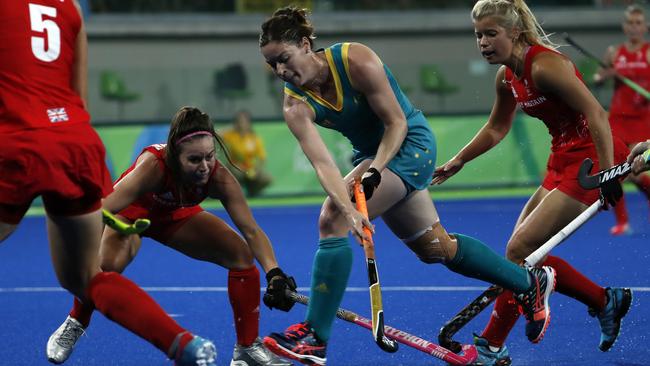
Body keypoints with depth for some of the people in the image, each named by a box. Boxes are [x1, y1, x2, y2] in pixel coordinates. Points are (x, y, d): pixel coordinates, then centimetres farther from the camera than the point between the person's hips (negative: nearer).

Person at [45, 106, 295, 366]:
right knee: (108, 264, -33)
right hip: (132, 211, -4)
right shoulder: (153, 165, -42)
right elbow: (104, 210, -46)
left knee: (242, 255, -13)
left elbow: (251, 231, -31)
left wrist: (274, 274, -46)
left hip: (176, 215, 4)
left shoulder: (218, 178, -32)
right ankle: (73, 327, -1)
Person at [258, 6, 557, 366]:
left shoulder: (356, 60, -25)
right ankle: (531, 282, 36)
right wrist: (349, 208, -40)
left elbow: (397, 123, -19)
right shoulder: (296, 105, -12)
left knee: (331, 220, -22)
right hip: (372, 153, 7)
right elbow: (322, 163, -24)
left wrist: (373, 171, -30)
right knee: (433, 246, 17)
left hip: (408, 144, -7)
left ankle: (315, 337, -21)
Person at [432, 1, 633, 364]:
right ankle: (606, 302, 19)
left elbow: (596, 113, -24)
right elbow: (497, 128, 25)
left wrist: (607, 171, -29)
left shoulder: (545, 65, -20)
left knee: (520, 249, -12)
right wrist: (457, 162, 24)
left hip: (591, 159, -9)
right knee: (526, 254, 6)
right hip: (563, 161, 9)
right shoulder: (507, 78, 7)